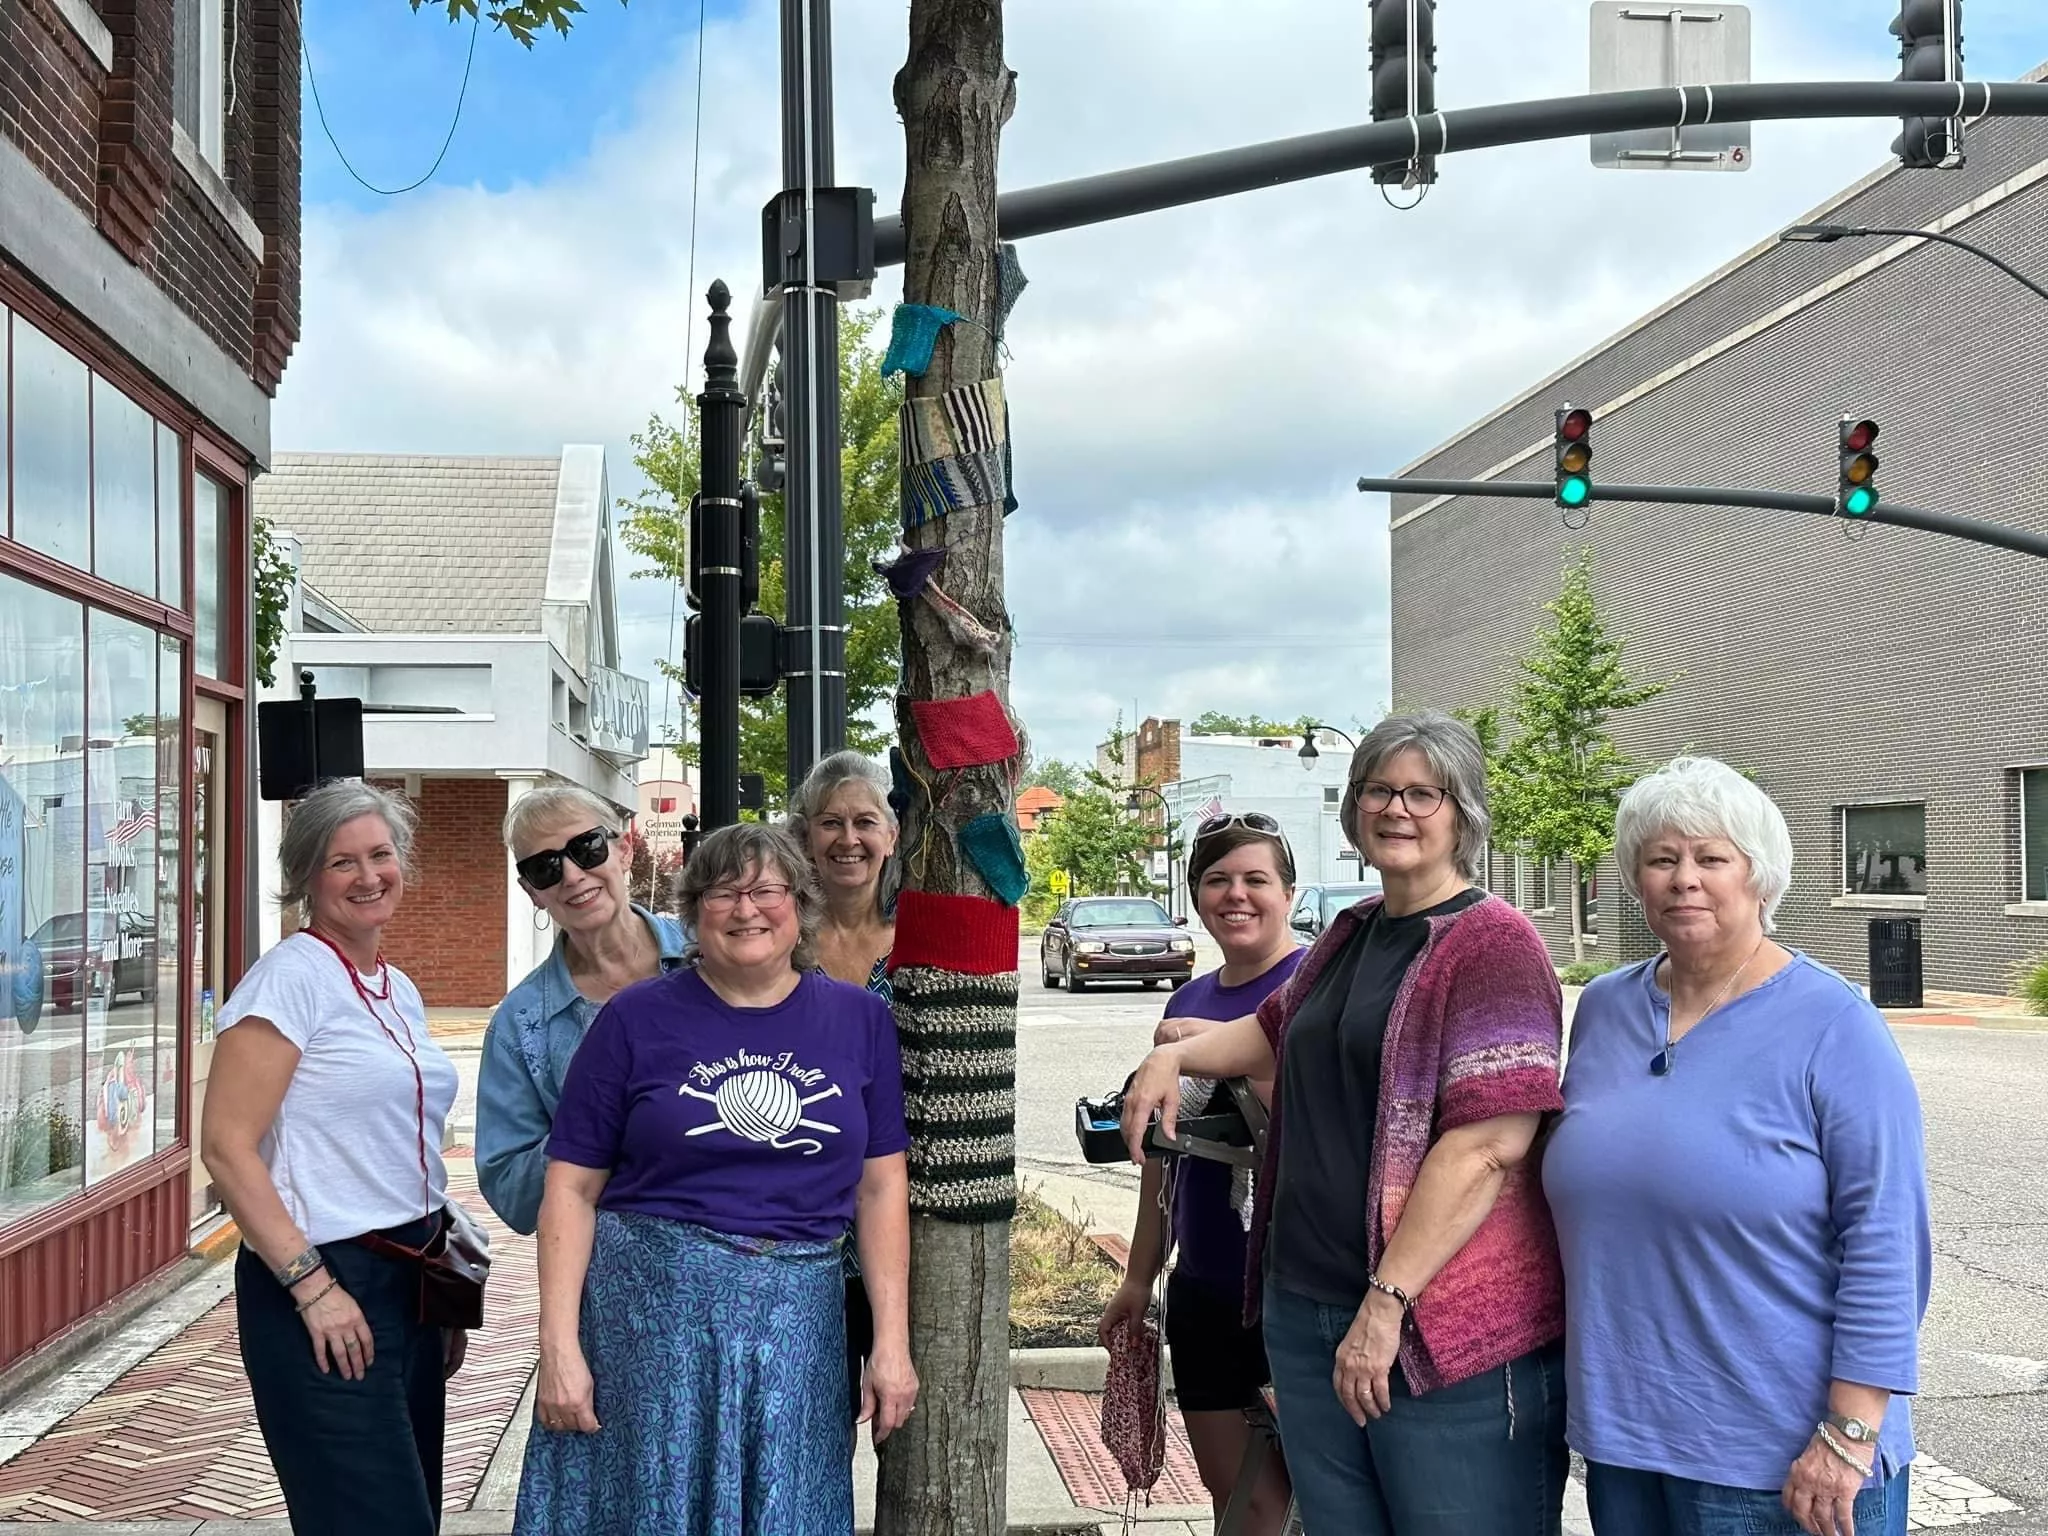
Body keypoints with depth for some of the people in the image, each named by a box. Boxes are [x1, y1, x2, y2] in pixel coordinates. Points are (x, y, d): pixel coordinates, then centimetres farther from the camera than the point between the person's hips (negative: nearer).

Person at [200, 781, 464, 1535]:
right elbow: (226, 1147, -17)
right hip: (325, 1290, -8)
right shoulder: (290, 977, -11)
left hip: (409, 1277, 8)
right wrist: (311, 1285, -20)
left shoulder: (399, 989, 12)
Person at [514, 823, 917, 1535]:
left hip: (798, 1318, 2)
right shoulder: (638, 1017, 0)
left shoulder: (859, 1019, 5)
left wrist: (892, 1341, 1)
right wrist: (558, 1347, -8)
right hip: (651, 1310, -1)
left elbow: (880, 1187, 5)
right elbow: (572, 1189, -1)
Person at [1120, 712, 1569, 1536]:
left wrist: (1389, 1299, -22)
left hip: (1452, 1337, -8)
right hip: (1305, 1312, 8)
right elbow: (1282, 1030, 34)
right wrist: (1175, 1054, 16)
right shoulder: (1353, 933, 14)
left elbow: (1490, 1141, -20)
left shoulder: (1492, 941, -10)